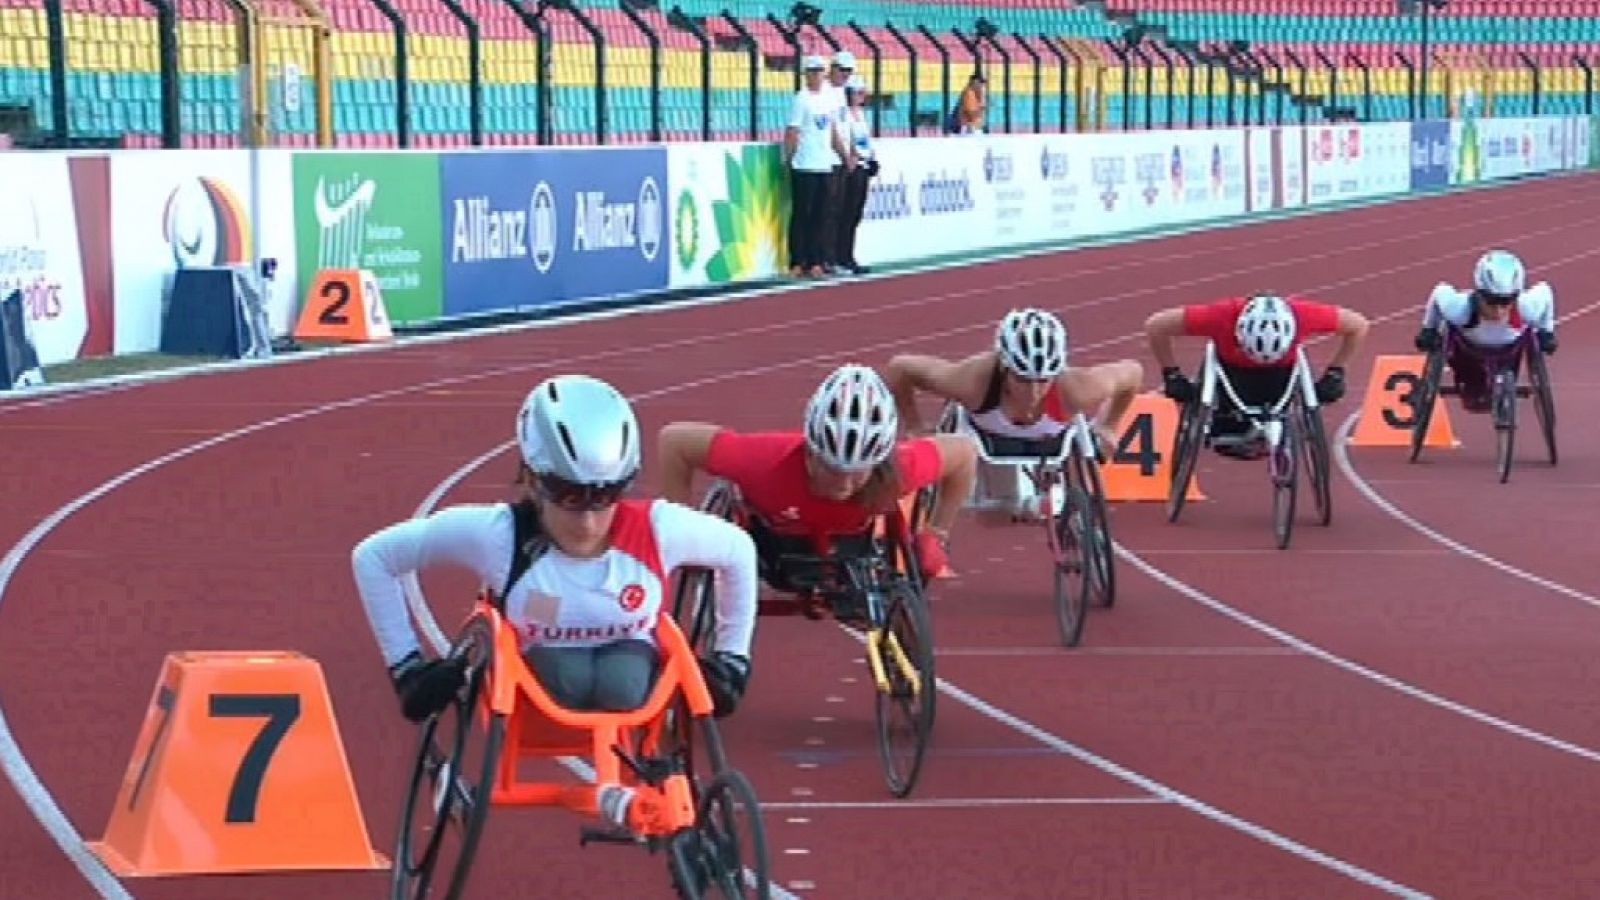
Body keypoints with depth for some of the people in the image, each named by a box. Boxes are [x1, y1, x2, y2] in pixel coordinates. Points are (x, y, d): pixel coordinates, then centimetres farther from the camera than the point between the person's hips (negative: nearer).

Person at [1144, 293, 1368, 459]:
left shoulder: (1302, 315, -37)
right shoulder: (1222, 316, -39)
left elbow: (1358, 325, -18)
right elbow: (1155, 326, -27)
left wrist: (1334, 375, -17)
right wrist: (1172, 377, -20)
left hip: (1282, 370, 1)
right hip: (1231, 367, -1)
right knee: (1227, 443, -18)